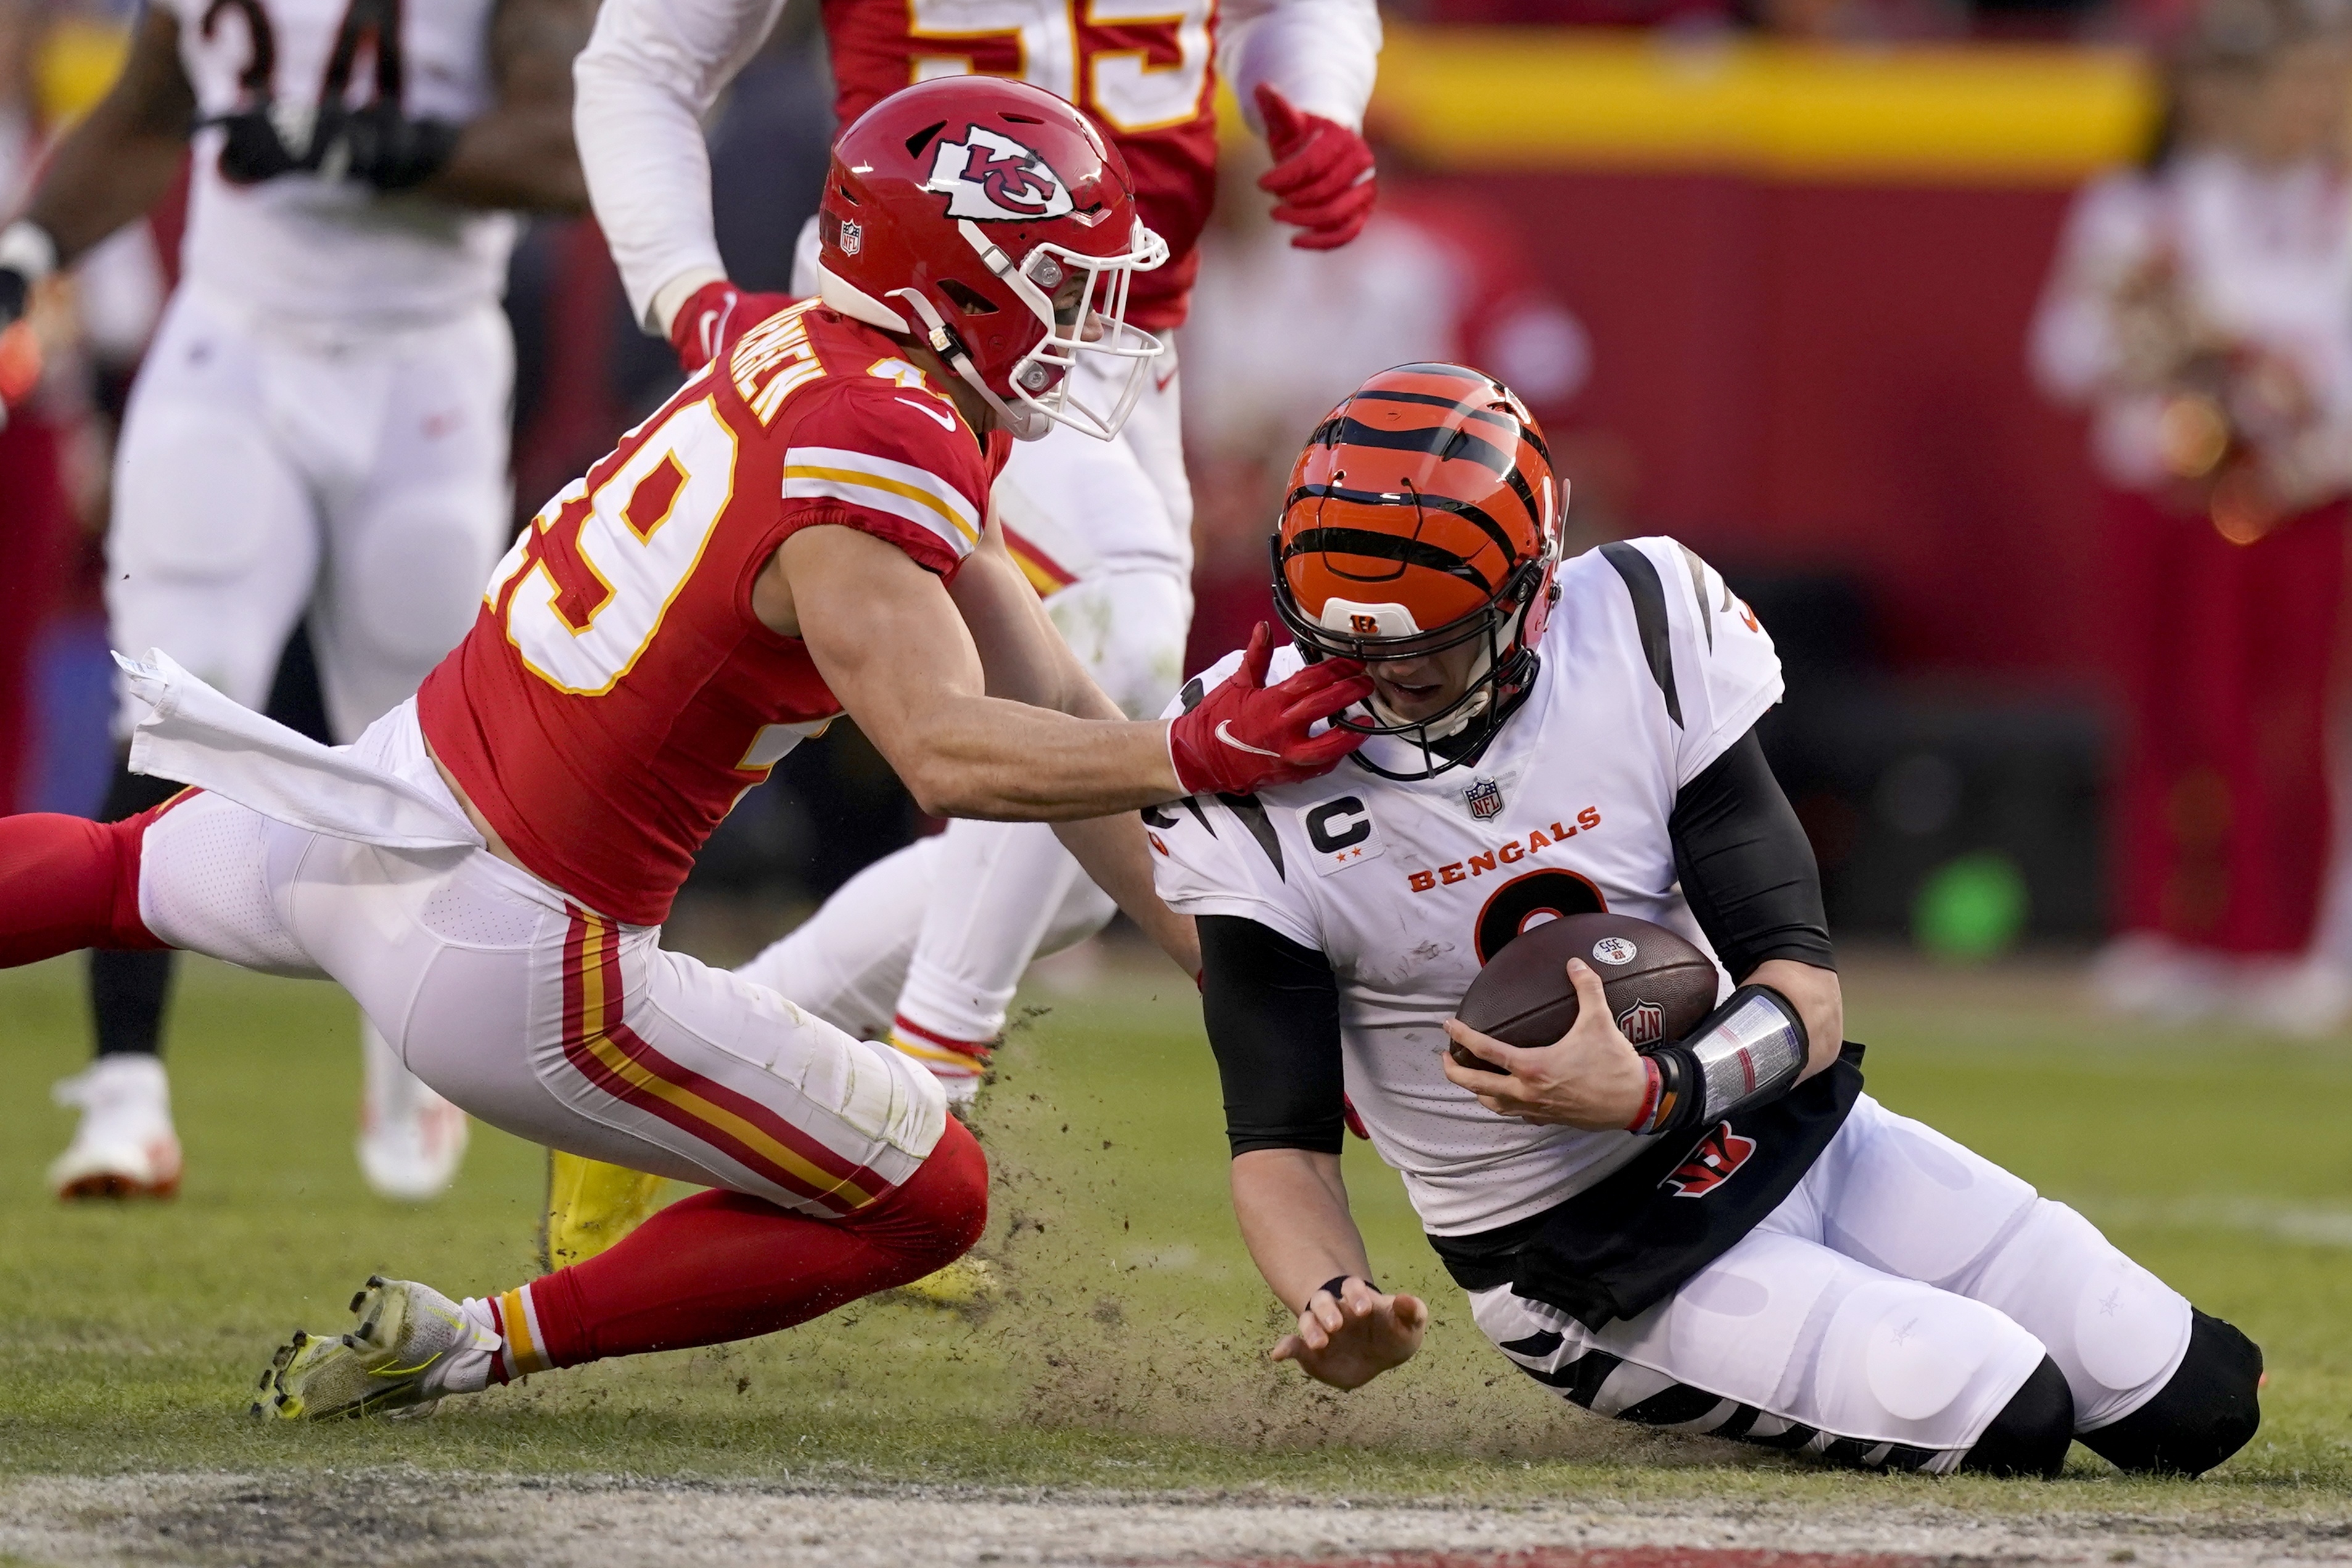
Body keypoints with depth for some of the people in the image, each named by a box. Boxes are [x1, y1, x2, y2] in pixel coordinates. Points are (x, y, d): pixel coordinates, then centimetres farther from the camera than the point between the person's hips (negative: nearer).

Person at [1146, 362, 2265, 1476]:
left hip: (1770, 1125, 3)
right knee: (2002, 1424, -22)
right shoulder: (1263, 795, -17)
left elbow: (1806, 994, -14)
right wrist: (1329, 1301, -39)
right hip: (1579, 1250, -3)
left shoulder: (1638, 641, -14)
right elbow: (1280, 1140, -15)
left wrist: (1648, 1092, -36)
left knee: (2193, 1402, 0)